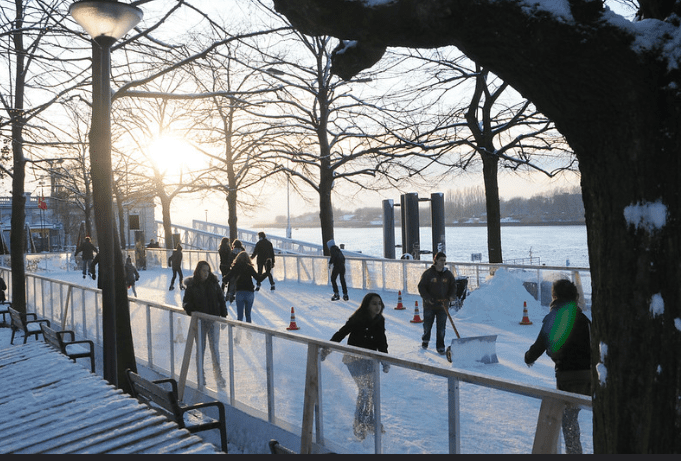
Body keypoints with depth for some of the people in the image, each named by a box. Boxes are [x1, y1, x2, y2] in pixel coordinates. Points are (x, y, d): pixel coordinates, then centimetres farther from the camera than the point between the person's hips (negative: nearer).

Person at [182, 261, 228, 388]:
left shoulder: (214, 283, 3)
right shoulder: (192, 285, 0)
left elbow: (221, 299, 8)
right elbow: (186, 302, 3)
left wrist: (224, 316, 2)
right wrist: (191, 311, -17)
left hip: (213, 320, 0)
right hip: (199, 321, 0)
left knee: (215, 348, -1)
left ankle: (218, 376, 7)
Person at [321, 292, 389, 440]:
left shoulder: (379, 321, 0)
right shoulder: (357, 320, -19)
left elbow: (382, 342, 8)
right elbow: (340, 334, -18)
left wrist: (385, 360, 3)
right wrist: (327, 349, -23)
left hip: (369, 359, 6)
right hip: (355, 359, -6)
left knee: (371, 390, 10)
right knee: (365, 390, -12)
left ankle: (368, 422, 29)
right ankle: (359, 424, 3)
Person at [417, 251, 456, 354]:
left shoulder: (448, 274, 3)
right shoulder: (428, 273, -6)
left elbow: (453, 286, 10)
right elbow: (421, 287, -6)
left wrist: (450, 297, -6)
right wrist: (428, 298, -18)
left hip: (443, 306, 1)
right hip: (429, 305, -1)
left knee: (441, 328, -1)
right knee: (427, 326, 13)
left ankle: (440, 347, 8)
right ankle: (425, 340, 40)